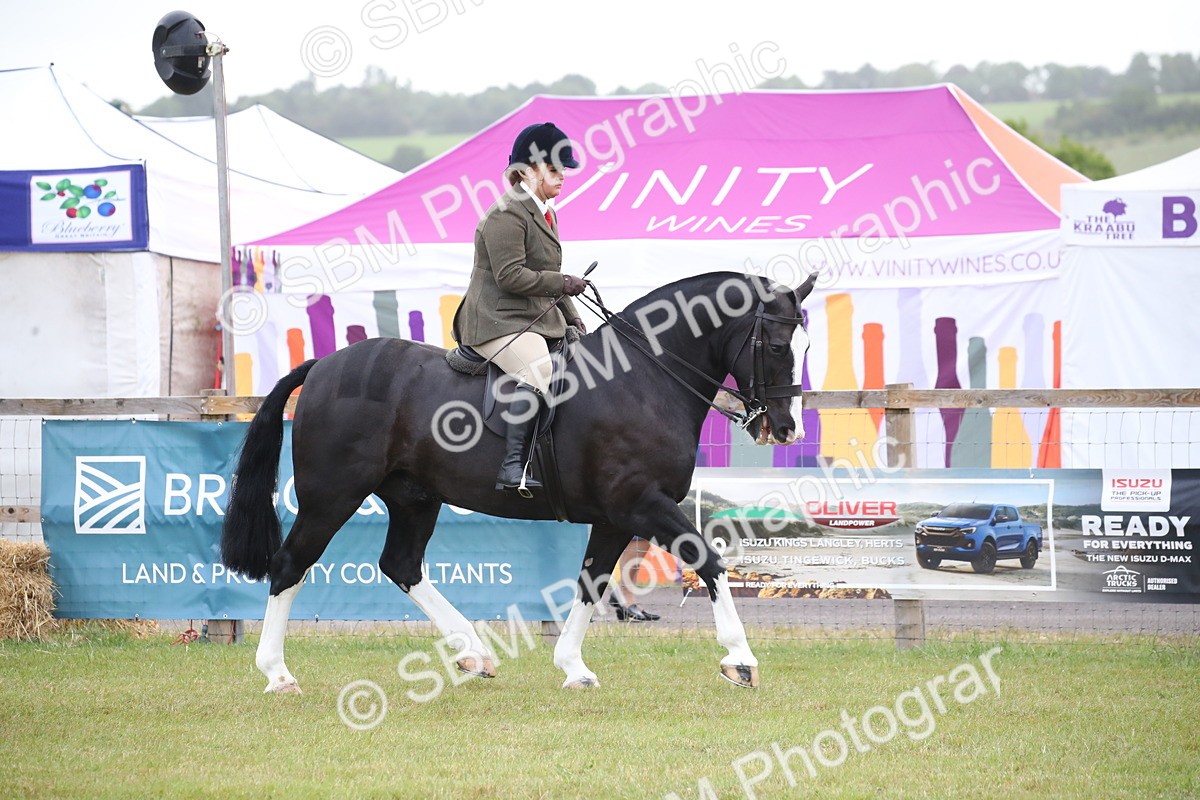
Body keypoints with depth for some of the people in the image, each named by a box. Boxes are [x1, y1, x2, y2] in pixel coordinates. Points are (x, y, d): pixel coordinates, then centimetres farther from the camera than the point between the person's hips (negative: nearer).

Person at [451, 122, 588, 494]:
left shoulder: (545, 213, 20)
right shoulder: (508, 214, -12)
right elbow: (510, 276, -20)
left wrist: (573, 318, 18)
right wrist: (563, 283, -17)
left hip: (538, 317, 11)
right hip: (498, 320, -11)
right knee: (538, 370, -34)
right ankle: (512, 467, -39)